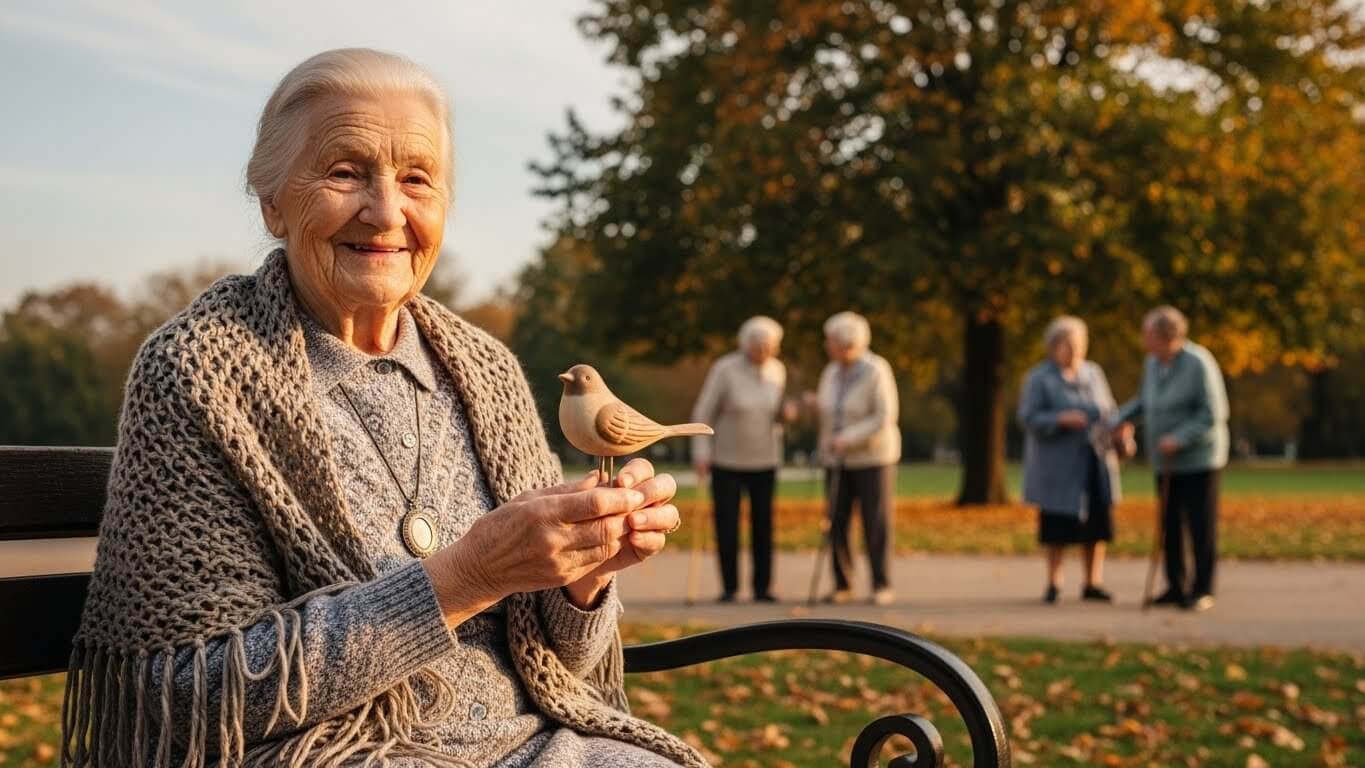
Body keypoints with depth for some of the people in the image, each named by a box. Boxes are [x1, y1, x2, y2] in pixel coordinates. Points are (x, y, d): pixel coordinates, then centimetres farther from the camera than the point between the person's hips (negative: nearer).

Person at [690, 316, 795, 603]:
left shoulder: (777, 370, -2)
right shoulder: (725, 370, -15)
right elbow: (703, 413, -10)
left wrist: (785, 413, -10)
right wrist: (701, 453, -17)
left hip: (764, 459, 3)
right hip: (726, 459, -3)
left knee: (763, 522, 1)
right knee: (726, 524, -2)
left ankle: (762, 587, 8)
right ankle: (729, 587, 8)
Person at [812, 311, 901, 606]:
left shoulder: (876, 372, -15)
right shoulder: (832, 372, 4)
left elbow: (885, 418, -19)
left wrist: (848, 439, -24)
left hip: (873, 457, -5)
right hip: (838, 460, 5)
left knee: (875, 523, -4)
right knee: (836, 523, 0)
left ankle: (882, 587, 5)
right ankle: (842, 585, 8)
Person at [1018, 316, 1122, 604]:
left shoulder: (1093, 373, 9)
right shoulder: (1039, 378, -5)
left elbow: (1109, 410, 13)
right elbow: (1028, 418, -10)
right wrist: (1061, 419, -24)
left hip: (1096, 462, 4)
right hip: (1059, 466, -4)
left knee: (1097, 525, 4)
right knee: (1057, 527, 0)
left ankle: (1093, 583, 13)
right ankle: (1054, 583, 11)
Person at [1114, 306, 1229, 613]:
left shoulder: (1199, 363, -16)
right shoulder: (1153, 363, 5)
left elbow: (1213, 414, -19)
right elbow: (1144, 400, 23)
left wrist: (1179, 438, -25)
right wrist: (1122, 419, 9)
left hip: (1198, 459, -7)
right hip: (1167, 461, 7)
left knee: (1201, 526, -2)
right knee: (1170, 526, 7)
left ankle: (1202, 591, 6)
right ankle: (1176, 587, 16)